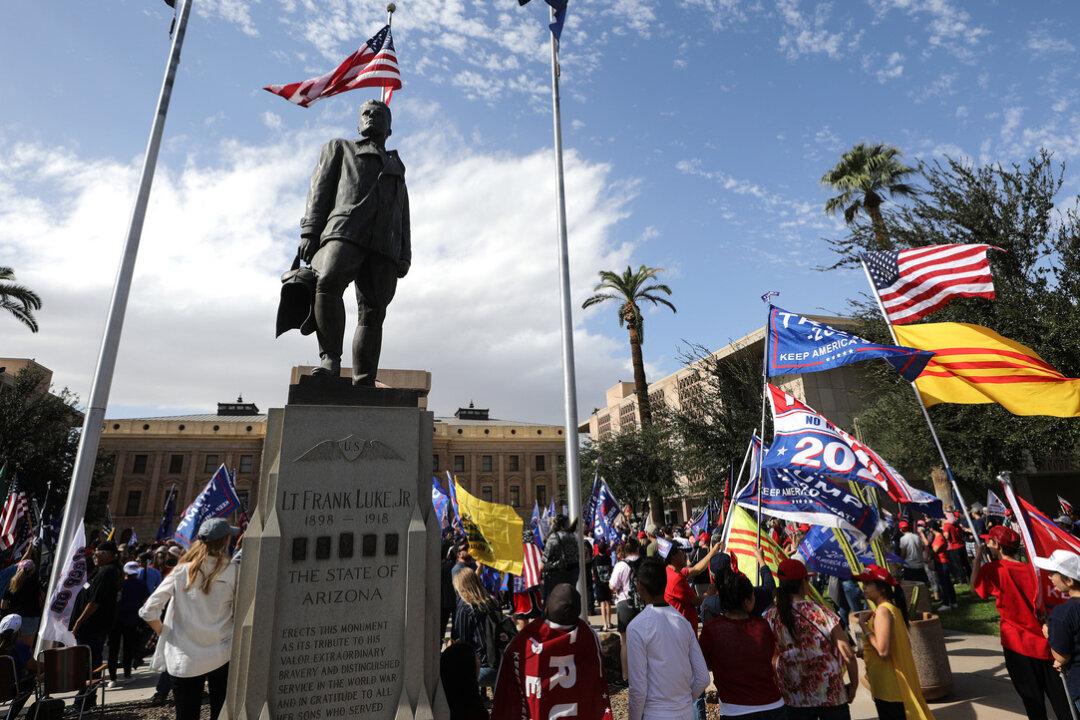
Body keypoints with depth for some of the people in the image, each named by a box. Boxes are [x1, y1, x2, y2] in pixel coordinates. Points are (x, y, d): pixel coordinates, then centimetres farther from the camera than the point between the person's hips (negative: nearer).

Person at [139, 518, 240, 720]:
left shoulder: (181, 571, -5)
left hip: (185, 659, 1)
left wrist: (165, 633, 11)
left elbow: (148, 611, -4)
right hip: (222, 656, -1)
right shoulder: (233, 572, -10)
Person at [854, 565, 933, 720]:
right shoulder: (892, 607, 8)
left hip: (888, 686, -9)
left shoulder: (882, 611, -22)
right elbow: (906, 645, 16)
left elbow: (882, 650, -28)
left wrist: (864, 625, -19)